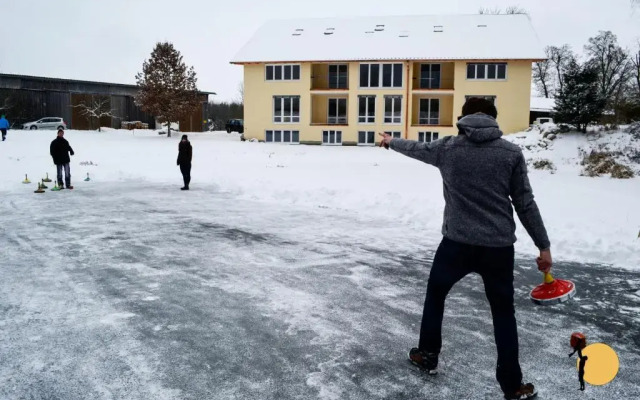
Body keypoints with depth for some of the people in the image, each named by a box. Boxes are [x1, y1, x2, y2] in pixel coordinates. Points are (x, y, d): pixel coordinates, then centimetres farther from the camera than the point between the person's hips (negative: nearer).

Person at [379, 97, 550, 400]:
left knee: (435, 293, 25)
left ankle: (428, 356, 35)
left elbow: (416, 148, 20)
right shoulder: (511, 152, -1)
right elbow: (525, 204, -1)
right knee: (503, 313, 15)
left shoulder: (447, 148, 1)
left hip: (457, 242, 0)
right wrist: (543, 246, 6)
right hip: (499, 246, 1)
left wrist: (391, 142, 41)